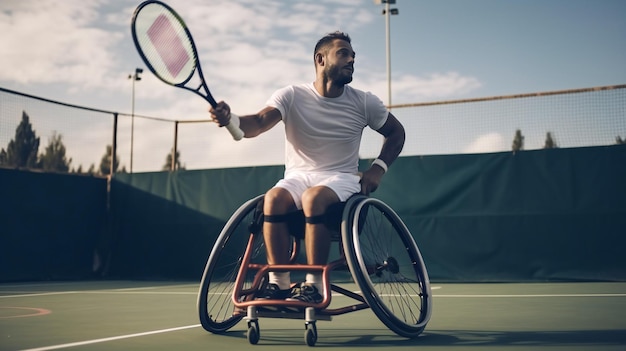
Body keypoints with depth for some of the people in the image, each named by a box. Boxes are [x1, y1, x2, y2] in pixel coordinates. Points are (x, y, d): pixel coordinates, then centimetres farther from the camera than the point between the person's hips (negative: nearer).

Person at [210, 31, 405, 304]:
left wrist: (378, 168, -2)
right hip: (298, 176, 1)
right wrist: (230, 120, -43)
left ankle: (314, 285, -27)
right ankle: (279, 283, -21)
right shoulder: (292, 96, -3)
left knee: (313, 198, -35)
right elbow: (259, 122, -20)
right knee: (274, 198, -32)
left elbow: (396, 132, 14)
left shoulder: (364, 102, 2)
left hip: (341, 179, -1)